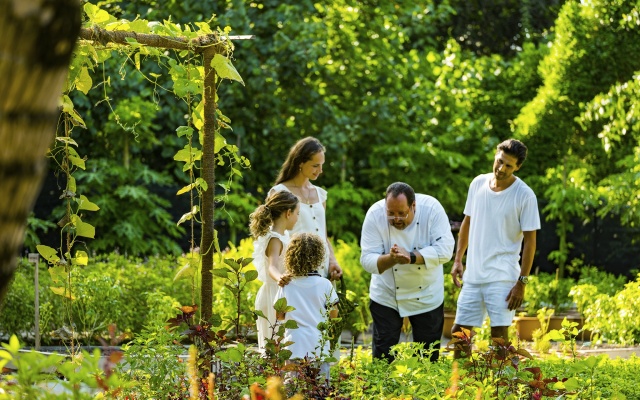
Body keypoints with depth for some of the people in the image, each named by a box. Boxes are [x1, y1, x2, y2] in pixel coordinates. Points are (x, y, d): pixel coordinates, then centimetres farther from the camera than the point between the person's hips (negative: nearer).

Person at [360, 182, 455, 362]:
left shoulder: (432, 208, -20)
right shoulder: (375, 214, -18)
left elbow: (444, 249, -24)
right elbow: (367, 259, -18)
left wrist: (410, 256, -33)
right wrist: (391, 259, -37)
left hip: (427, 296, 0)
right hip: (386, 296, 0)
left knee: (429, 355, 10)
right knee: (383, 355, 1)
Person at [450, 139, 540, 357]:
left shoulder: (525, 195, -8)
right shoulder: (478, 183, 6)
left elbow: (530, 241, -7)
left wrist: (522, 282, -11)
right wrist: (458, 259, 12)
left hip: (503, 277, -5)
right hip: (473, 274, 5)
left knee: (499, 333, -8)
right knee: (459, 329, 7)